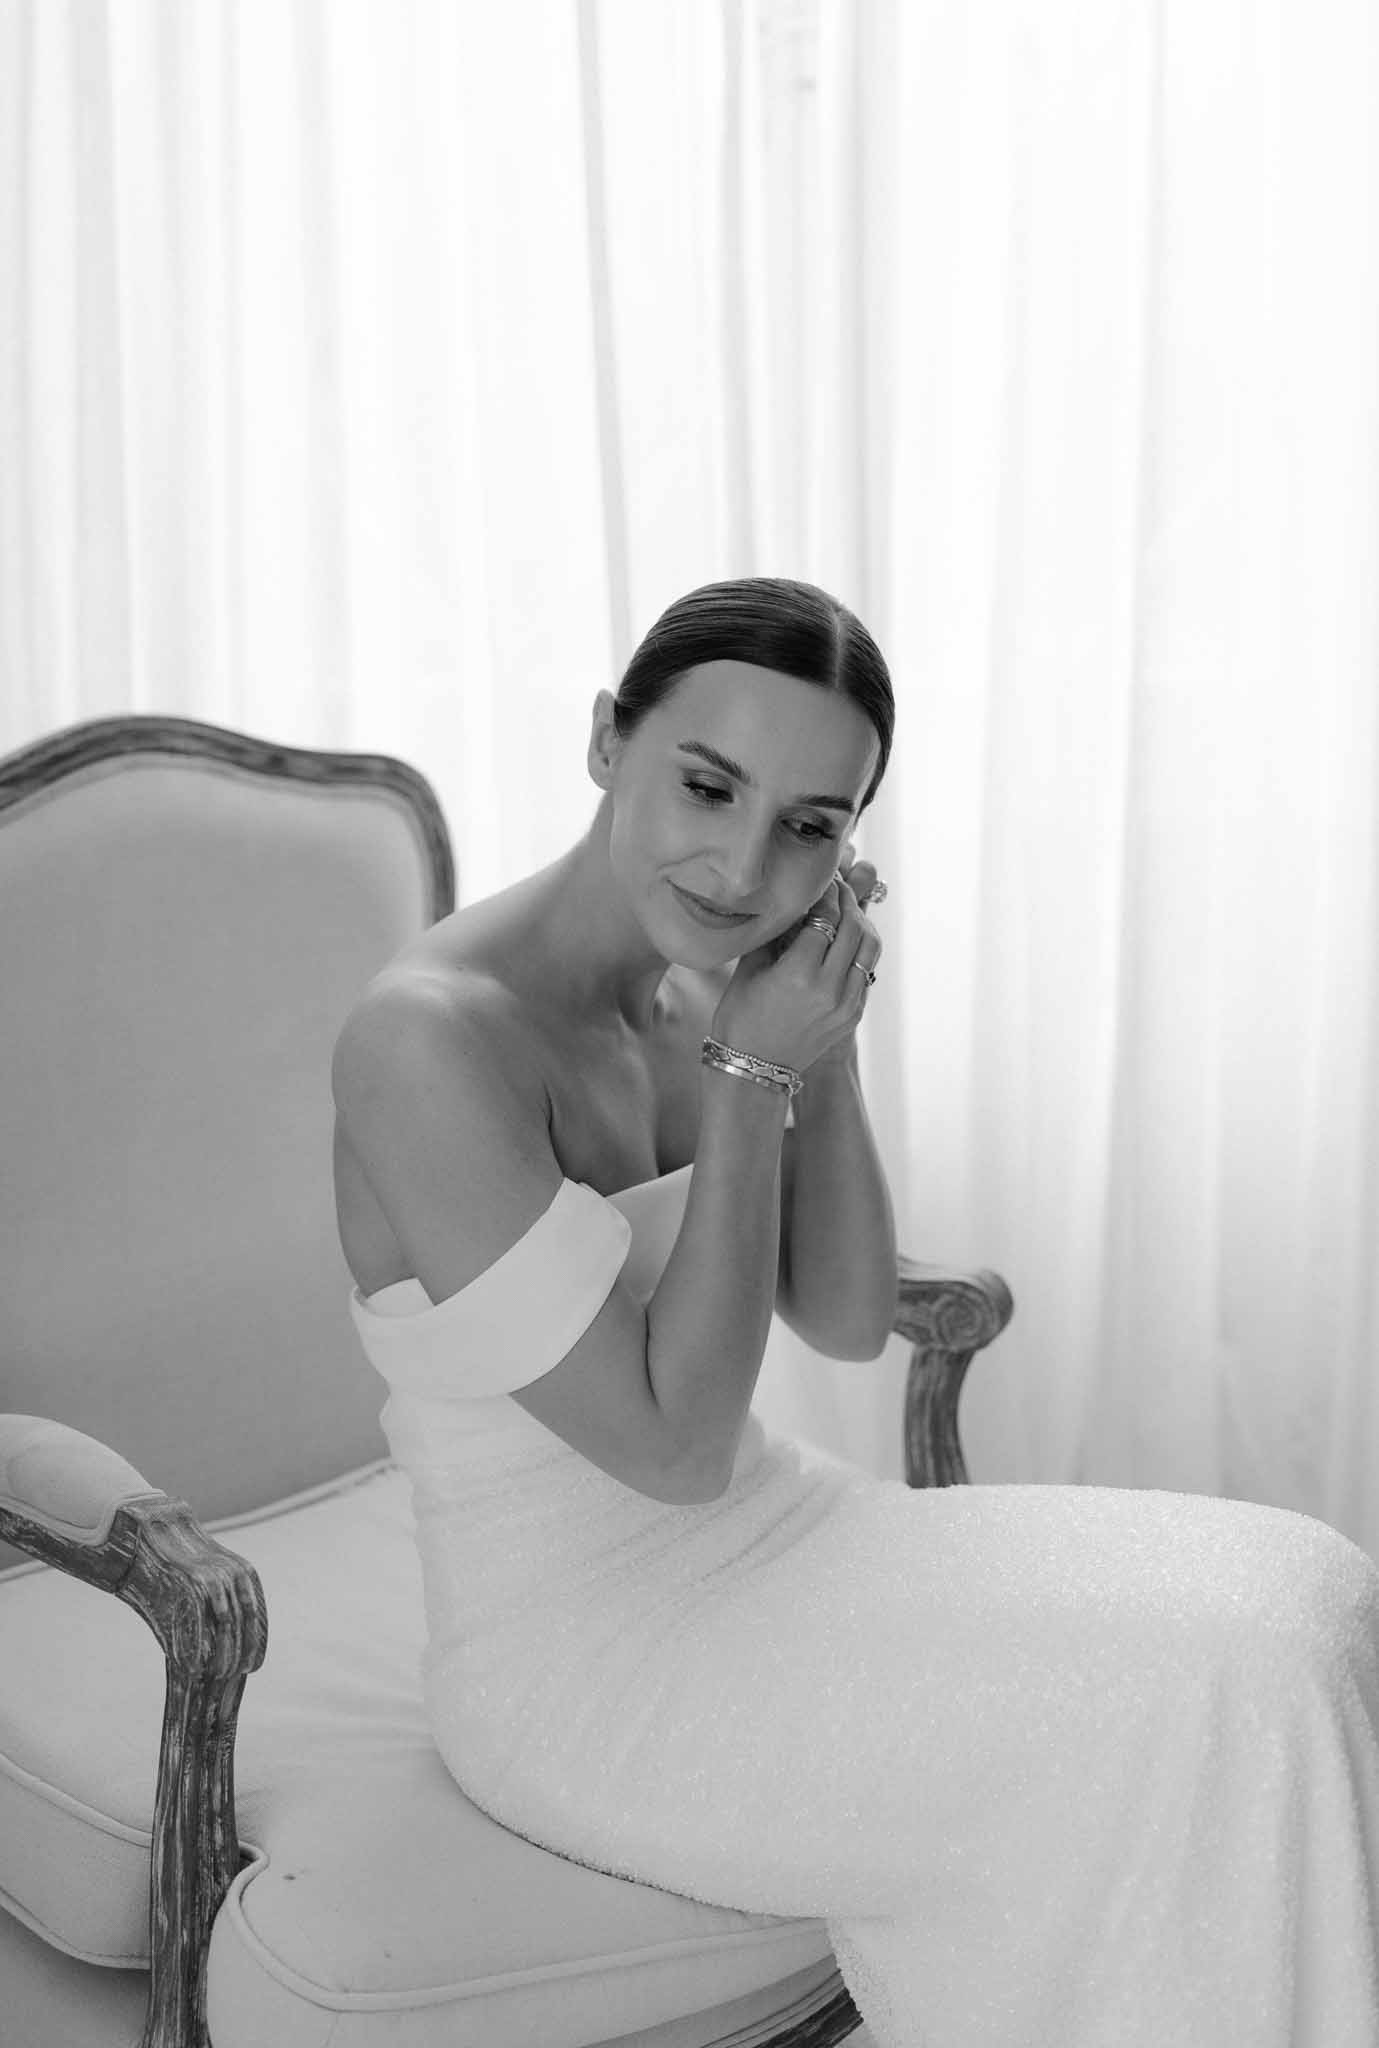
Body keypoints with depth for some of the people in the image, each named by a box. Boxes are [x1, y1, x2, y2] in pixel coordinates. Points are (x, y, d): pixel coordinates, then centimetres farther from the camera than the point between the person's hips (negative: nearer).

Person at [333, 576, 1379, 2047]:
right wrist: (752, 1075, -20)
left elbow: (851, 1322, 5)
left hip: (769, 1545, 8)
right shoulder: (426, 1038, -24)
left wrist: (824, 1048, -9)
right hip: (585, 1664, -7)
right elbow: (671, 1447, -22)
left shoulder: (689, 991, 1)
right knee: (1208, 1701, -18)